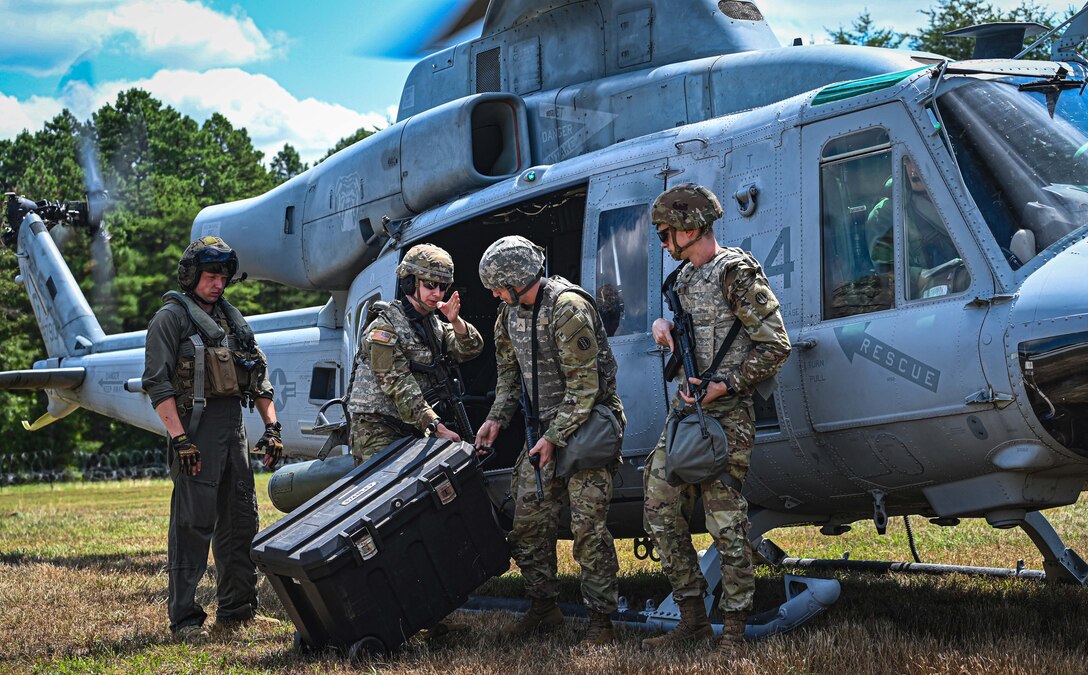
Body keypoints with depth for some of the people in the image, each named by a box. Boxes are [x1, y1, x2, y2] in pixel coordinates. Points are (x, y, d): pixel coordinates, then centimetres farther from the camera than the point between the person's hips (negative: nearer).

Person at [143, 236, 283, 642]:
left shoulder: (232, 318, 20)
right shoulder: (171, 317, -2)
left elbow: (258, 373, 20)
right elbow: (157, 383, -10)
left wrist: (272, 427, 10)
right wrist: (180, 439, -18)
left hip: (234, 426, 7)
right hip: (195, 427, -7)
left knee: (240, 519, 10)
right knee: (192, 523, -8)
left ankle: (237, 609, 20)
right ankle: (184, 619, -4)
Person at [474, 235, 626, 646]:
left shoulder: (568, 308, -21)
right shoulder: (511, 312, 5)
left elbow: (585, 385, -21)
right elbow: (509, 372, 17)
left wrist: (555, 437, -20)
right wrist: (497, 418, 3)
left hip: (588, 424, -8)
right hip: (547, 426, 8)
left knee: (587, 525, -9)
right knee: (528, 518, 5)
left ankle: (601, 618, -2)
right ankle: (543, 608, 17)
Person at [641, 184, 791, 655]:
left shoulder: (735, 272, -10)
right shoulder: (686, 276, 16)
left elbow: (775, 346, -13)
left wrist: (725, 384, -19)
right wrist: (663, 325, 10)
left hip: (724, 417, -9)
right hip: (683, 411, 9)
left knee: (726, 522, -6)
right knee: (661, 515, 8)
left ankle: (734, 630, 2)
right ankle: (692, 619, 16)